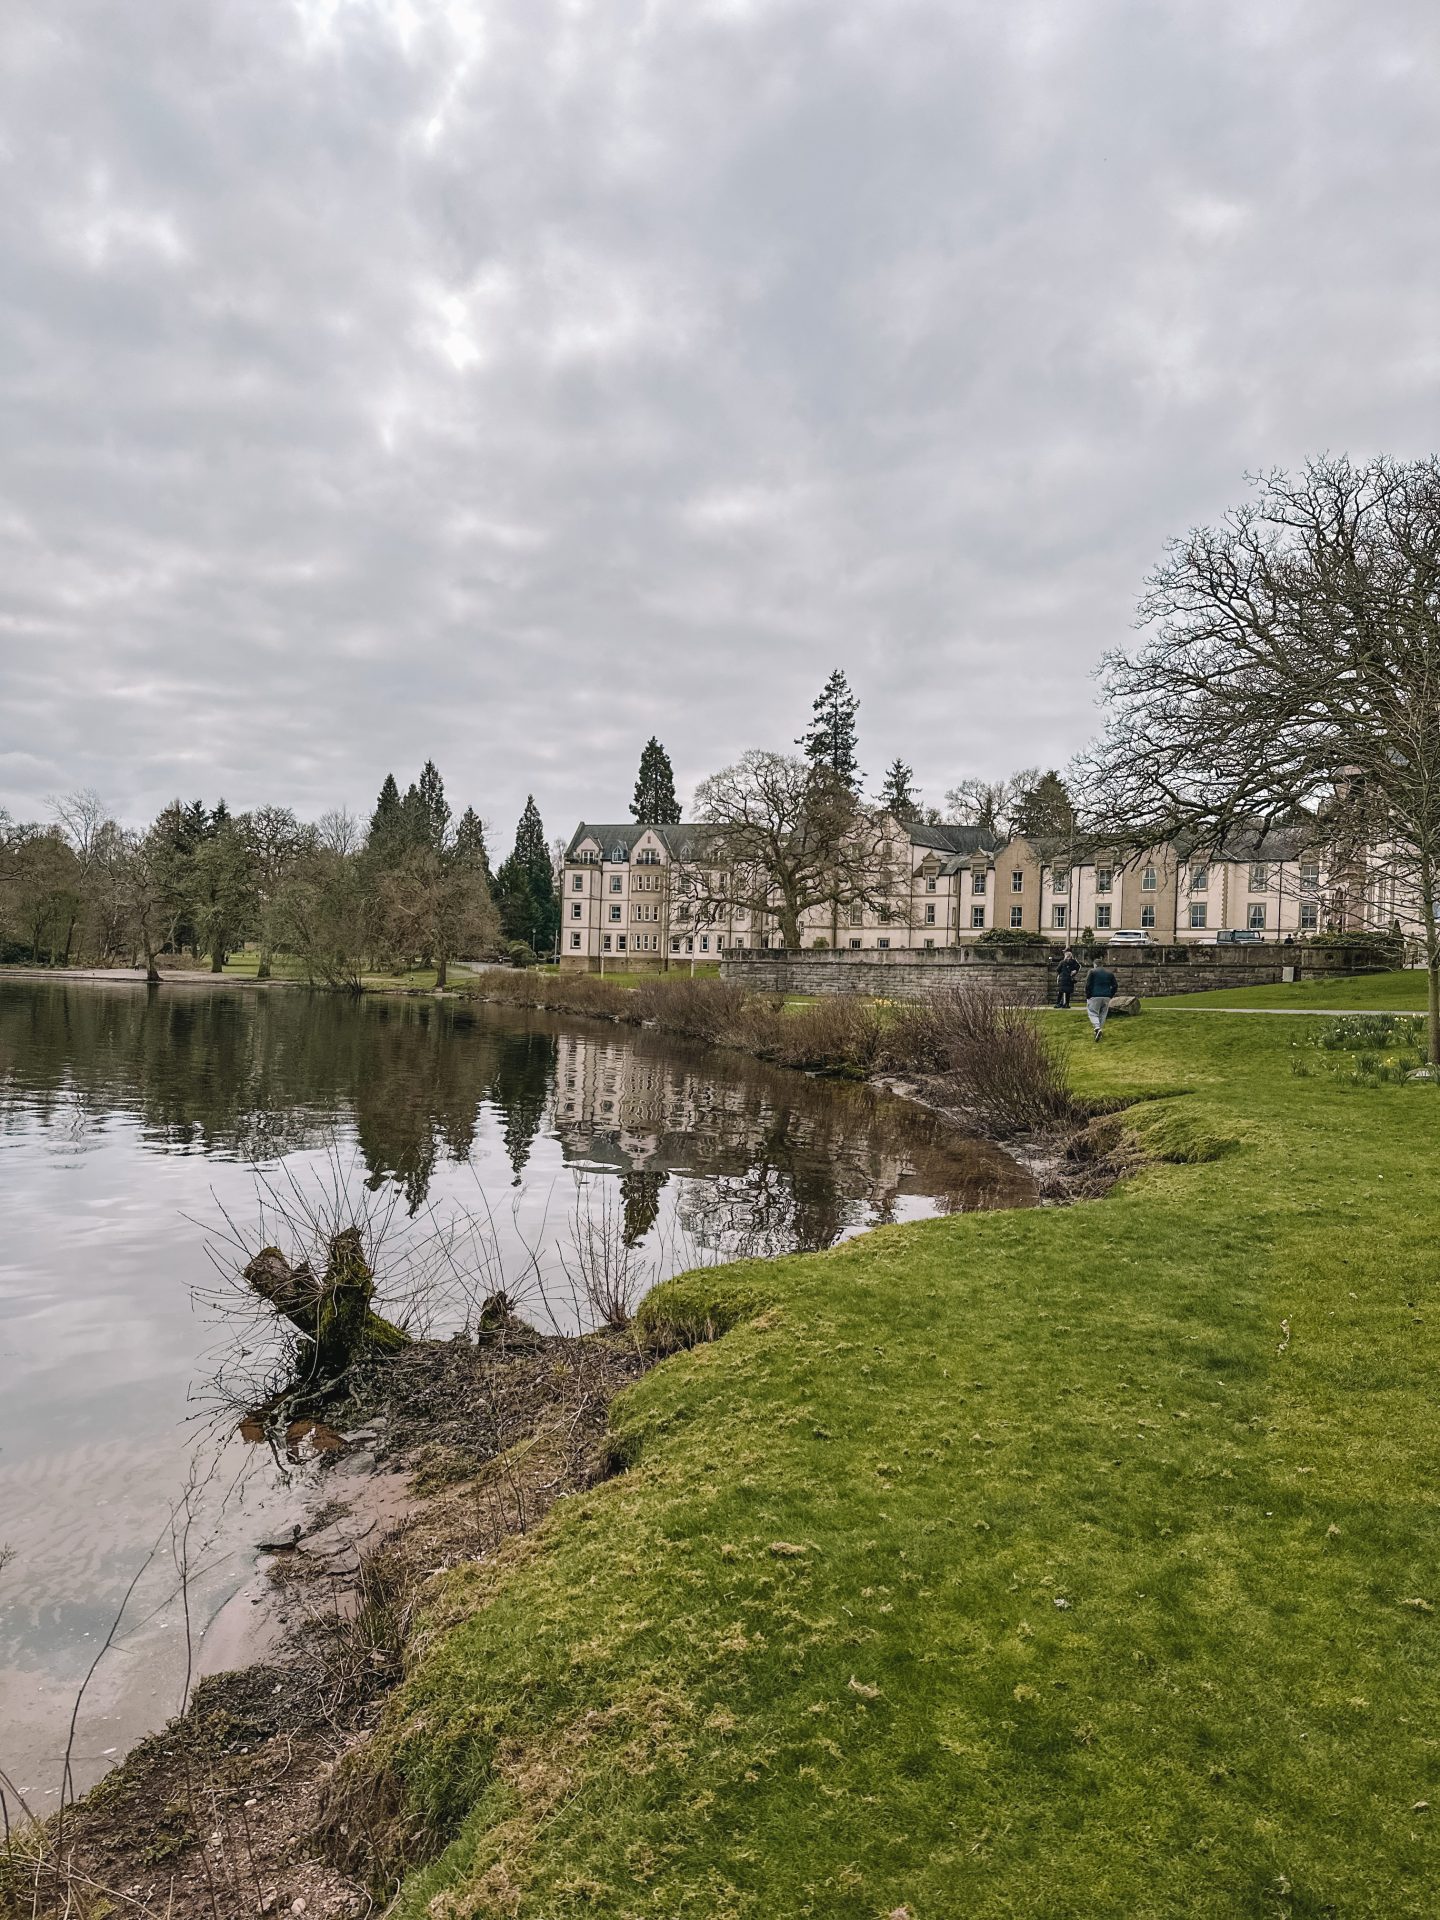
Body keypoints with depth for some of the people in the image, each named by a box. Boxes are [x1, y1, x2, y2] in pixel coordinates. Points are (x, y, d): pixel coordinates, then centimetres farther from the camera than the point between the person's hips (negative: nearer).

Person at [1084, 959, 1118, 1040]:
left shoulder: (1092, 971, 0)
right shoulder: (1109, 973, 14)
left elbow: (1088, 985, -8)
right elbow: (1115, 986, 10)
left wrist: (1087, 996, -1)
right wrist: (1110, 996, 14)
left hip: (1095, 997, -4)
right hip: (1106, 997, 4)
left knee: (1093, 1013, -2)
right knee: (1103, 1014, 13)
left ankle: (1097, 1028, -24)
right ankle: (1101, 1029, 16)